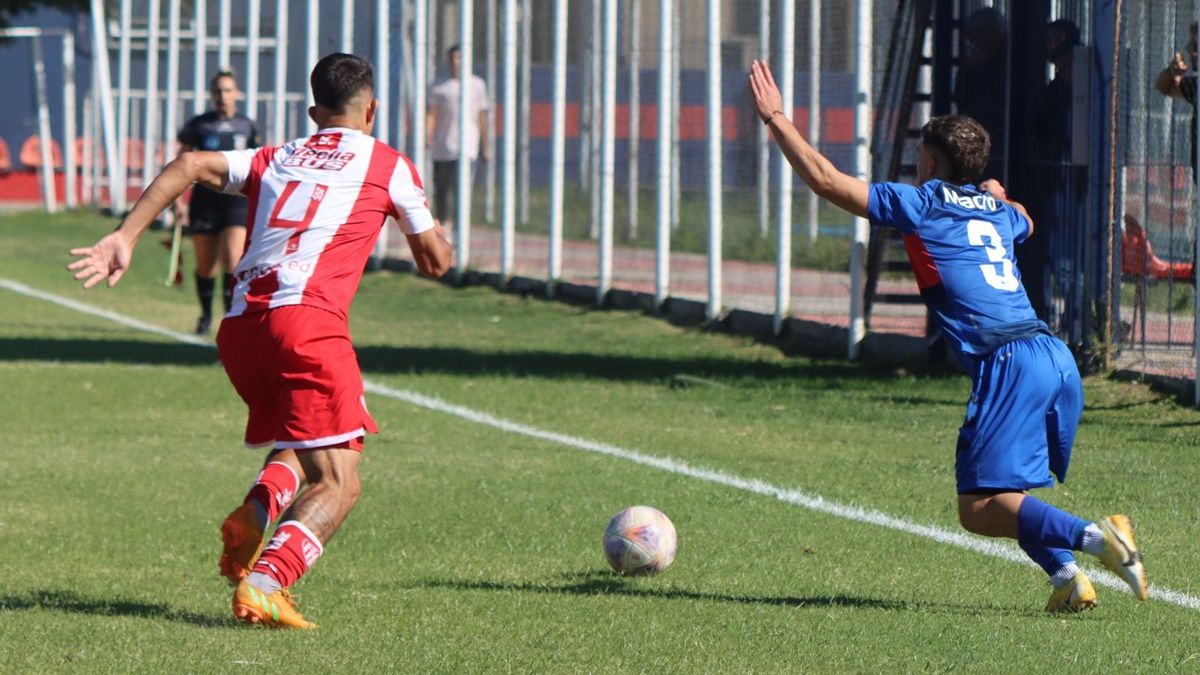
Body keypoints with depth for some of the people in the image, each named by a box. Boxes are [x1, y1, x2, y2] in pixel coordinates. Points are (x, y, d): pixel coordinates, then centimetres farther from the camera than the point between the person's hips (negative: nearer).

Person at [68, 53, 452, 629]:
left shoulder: (274, 160, 24)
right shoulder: (387, 165, 15)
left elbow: (189, 166, 8)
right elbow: (436, 261, 21)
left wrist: (124, 237, 4)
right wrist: (430, 232, 45)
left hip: (240, 326, 6)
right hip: (307, 319, -6)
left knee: (300, 447, 28)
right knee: (337, 484, -7)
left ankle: (256, 511, -3)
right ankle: (264, 582, -29)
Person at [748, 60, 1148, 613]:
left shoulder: (921, 204, 5)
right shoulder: (997, 210, 24)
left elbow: (827, 180, 5)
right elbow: (1025, 223, 51)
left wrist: (776, 119, 13)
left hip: (1007, 362, -8)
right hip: (1056, 355, 8)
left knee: (980, 509, -9)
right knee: (1003, 494, 20)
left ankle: (1092, 537, -26)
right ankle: (1067, 577, 0)